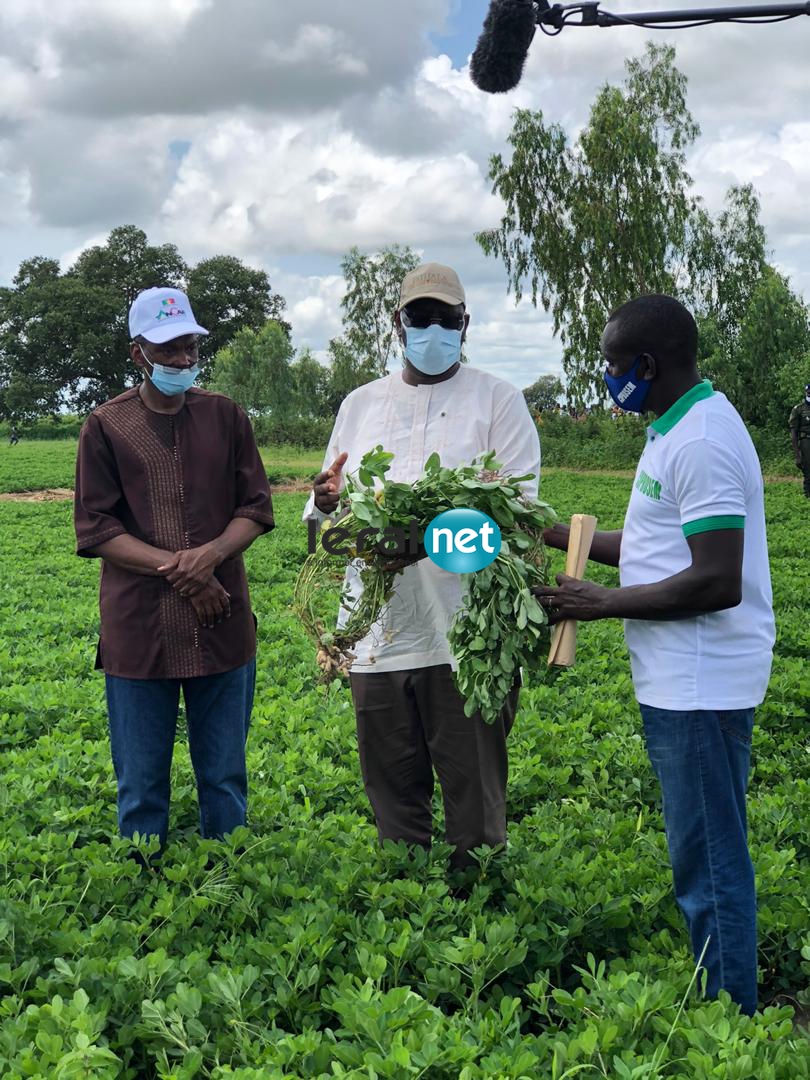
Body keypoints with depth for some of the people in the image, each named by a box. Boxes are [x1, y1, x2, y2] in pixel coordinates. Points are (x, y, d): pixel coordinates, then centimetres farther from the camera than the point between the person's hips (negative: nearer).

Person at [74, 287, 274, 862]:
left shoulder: (225, 415, 6)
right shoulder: (106, 426, 0)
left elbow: (256, 508, 5)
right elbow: (95, 529, -4)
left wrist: (210, 554, -15)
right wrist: (177, 568, -16)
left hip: (221, 623, 2)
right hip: (139, 630, -1)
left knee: (225, 778, 12)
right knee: (141, 786, 8)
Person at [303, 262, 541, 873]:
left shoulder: (498, 399, 4)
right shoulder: (361, 404, 15)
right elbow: (325, 519, 17)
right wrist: (328, 501, -9)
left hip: (466, 637, -4)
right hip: (378, 635, 4)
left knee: (475, 797, 4)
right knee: (393, 795, 14)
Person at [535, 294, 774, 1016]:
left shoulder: (701, 441, -20)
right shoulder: (679, 428, 13)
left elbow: (717, 582, -25)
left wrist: (604, 603, -16)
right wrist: (555, 533, 17)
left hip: (702, 686, -11)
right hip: (683, 680, 11)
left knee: (709, 860, 0)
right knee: (707, 853, 17)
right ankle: (724, 1002, 30)